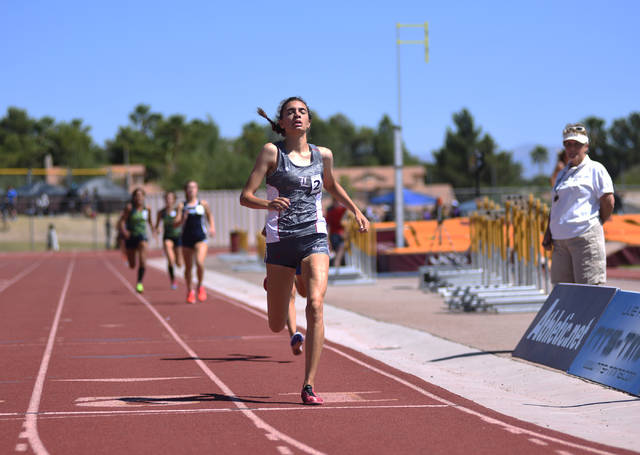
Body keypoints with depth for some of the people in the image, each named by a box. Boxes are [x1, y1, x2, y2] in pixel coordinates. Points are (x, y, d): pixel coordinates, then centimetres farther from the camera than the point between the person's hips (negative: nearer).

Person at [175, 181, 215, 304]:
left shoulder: (203, 204, 4)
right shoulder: (182, 206, 3)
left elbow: (209, 215, 20)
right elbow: (177, 223, -2)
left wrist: (212, 228, 5)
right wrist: (184, 218, -21)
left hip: (200, 238, -1)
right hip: (186, 239, 1)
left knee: (199, 262, -21)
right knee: (188, 267, 7)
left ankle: (200, 287, 2)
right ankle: (190, 292, 25)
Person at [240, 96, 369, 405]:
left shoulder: (323, 155, 8)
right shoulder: (272, 152, -2)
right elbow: (245, 197, -7)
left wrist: (356, 211, 17)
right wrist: (268, 203, -27)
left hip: (314, 238, 1)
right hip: (280, 241, -1)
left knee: (315, 305, -23)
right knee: (277, 326, 10)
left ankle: (309, 386, -19)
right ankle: (272, 284, 50)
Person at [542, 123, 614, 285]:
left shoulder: (595, 169, 1)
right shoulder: (562, 174, 23)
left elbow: (608, 202, -4)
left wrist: (596, 224, 4)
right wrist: (548, 232, 14)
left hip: (585, 237, -7)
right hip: (560, 240, 7)